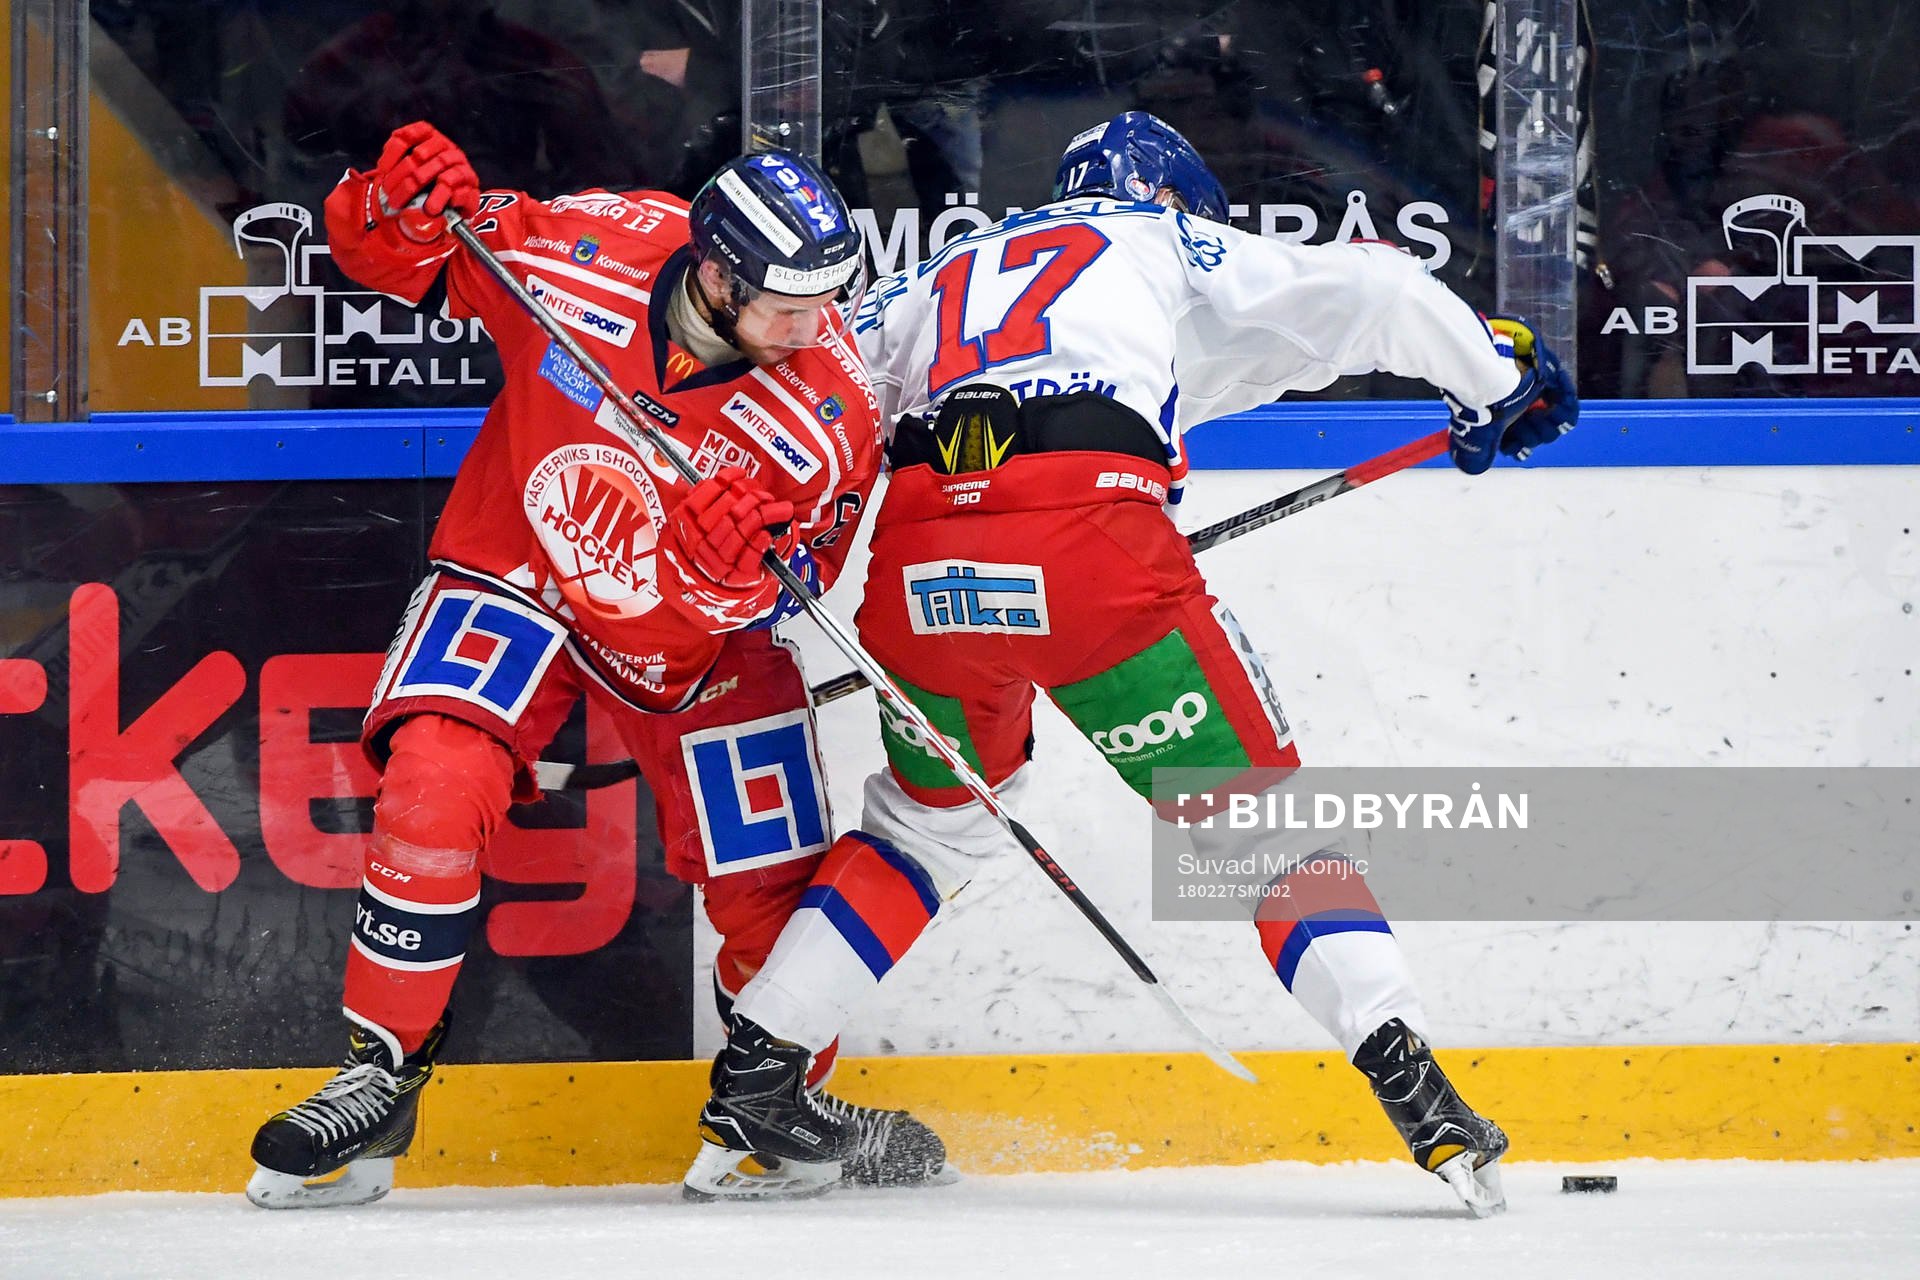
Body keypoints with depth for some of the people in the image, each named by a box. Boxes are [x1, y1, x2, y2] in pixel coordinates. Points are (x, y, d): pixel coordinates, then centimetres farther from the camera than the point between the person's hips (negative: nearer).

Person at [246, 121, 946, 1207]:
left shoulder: (832, 408, -22)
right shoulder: (584, 250, -24)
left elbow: (790, 587, -18)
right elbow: (400, 256, -10)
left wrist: (741, 568, -41)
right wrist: (403, 213, -33)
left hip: (698, 621, 2)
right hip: (522, 562, -1)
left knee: (771, 873, 0)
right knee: (437, 781, -25)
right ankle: (381, 1076, -13)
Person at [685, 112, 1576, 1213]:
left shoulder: (934, 281, 35)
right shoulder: (1174, 248, 24)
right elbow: (1366, 295, 18)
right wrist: (1498, 371, 31)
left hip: (916, 568, 4)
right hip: (1091, 534, -4)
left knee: (932, 817, 29)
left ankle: (751, 1080, 23)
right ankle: (1407, 1073, -8)